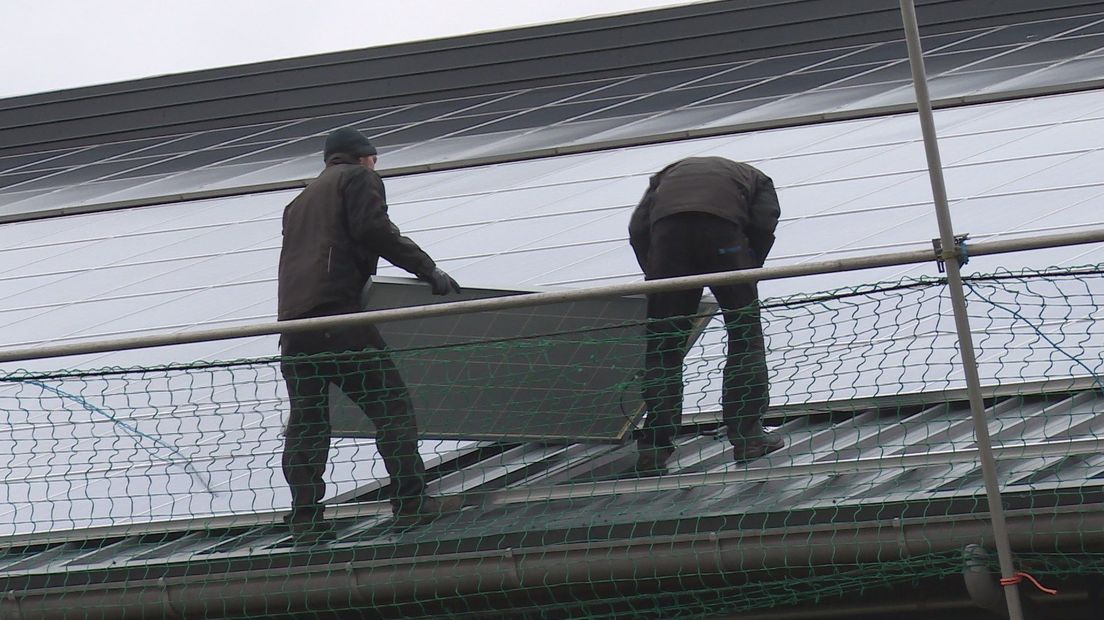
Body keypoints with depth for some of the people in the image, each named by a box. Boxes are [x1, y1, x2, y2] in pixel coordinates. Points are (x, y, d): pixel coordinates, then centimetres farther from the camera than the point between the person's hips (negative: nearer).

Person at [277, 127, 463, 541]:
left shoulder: (300, 200, 33)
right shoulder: (358, 178, 11)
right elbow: (373, 229, -5)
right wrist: (428, 270, -3)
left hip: (291, 318, 7)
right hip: (336, 312, -7)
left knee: (305, 419, 8)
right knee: (390, 403, -5)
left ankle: (304, 515, 1)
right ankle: (411, 502, -11)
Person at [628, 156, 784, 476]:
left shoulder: (668, 174, 39)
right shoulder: (755, 178, 35)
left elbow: (638, 228, 19)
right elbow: (763, 223, 11)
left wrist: (655, 277, 22)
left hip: (666, 227, 2)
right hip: (722, 222, -2)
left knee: (661, 346, 8)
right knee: (745, 334, 13)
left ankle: (653, 447, 4)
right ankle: (747, 434, 9)